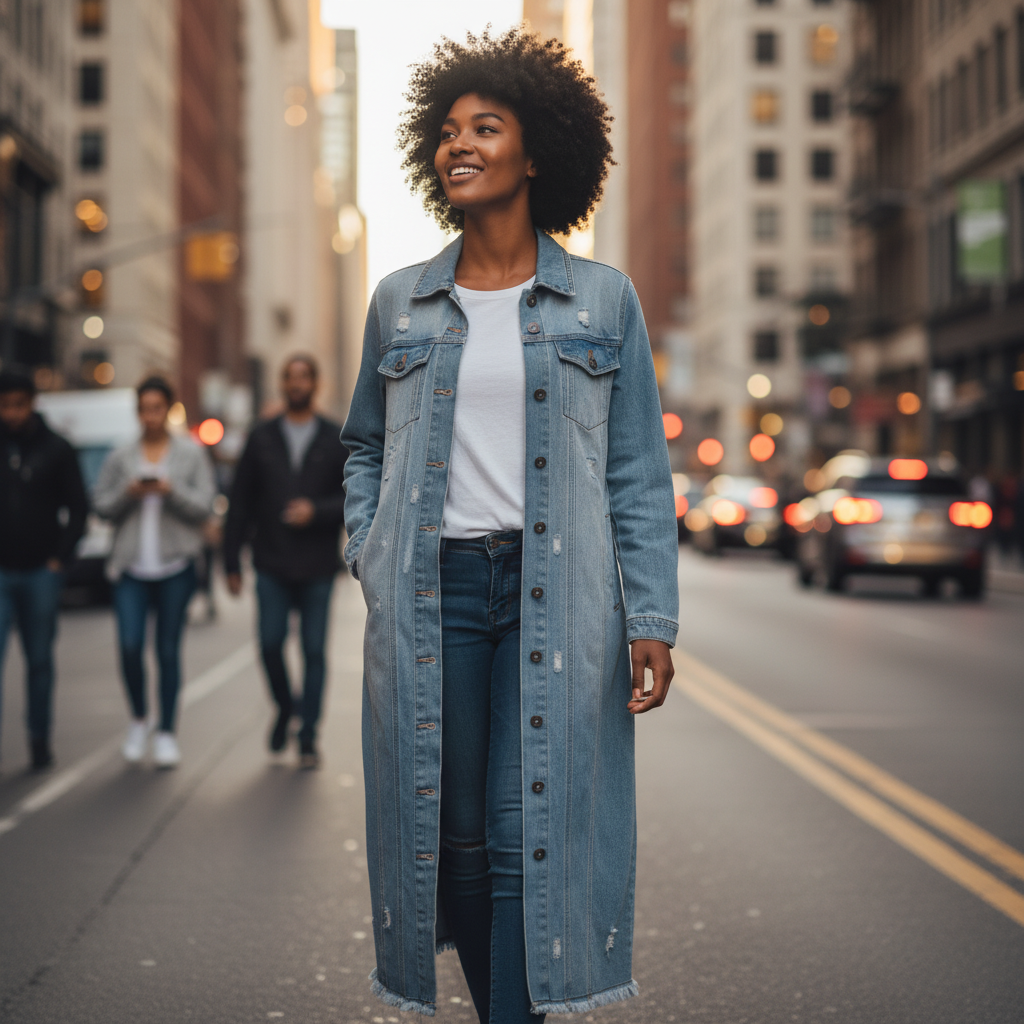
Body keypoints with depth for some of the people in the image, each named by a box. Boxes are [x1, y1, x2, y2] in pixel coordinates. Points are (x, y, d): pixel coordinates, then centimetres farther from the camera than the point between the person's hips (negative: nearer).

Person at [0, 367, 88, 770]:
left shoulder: (56, 449, 3)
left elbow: (78, 508, 8)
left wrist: (60, 557, -1)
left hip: (41, 572, 0)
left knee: (39, 660, 8)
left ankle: (40, 738, 20)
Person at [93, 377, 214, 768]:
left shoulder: (192, 454, 6)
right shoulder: (120, 458, 10)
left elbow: (204, 507, 1)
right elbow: (101, 505, 9)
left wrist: (172, 491, -15)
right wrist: (128, 493, -9)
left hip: (176, 566, -1)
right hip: (131, 567, 1)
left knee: (169, 650, 1)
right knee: (130, 646, -10)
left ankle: (166, 733, 10)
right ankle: (138, 721, 13)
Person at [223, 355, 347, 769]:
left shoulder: (336, 439, 5)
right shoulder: (262, 438, 8)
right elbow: (240, 502, 8)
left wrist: (316, 511, -15)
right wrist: (232, 562, 5)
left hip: (318, 567, -1)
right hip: (272, 566, 1)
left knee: (314, 650, 1)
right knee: (270, 643, -6)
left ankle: (308, 739, 10)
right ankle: (285, 709, 22)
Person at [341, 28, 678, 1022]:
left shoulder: (603, 300, 5)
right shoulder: (399, 303, 10)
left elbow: (638, 472, 3)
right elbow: (362, 443, 22)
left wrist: (651, 621, -3)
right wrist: (365, 551, 6)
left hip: (554, 594, -2)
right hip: (428, 595, 2)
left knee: (530, 832, -4)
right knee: (449, 828, 5)